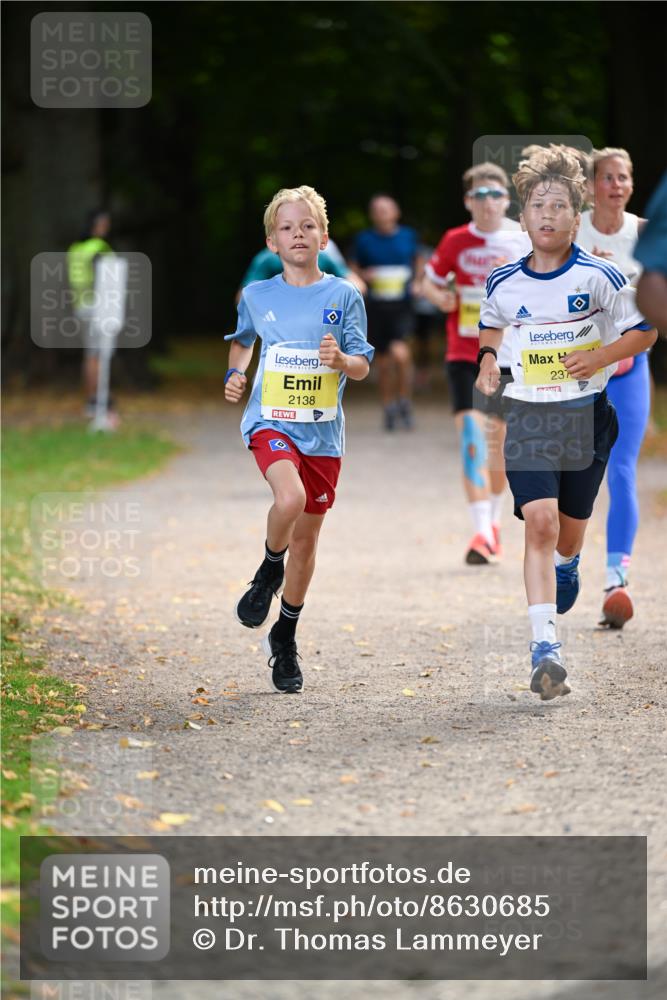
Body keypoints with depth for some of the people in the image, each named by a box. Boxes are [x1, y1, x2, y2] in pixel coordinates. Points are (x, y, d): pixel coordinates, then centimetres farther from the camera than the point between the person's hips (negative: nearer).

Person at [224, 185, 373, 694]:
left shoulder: (344, 295, -1)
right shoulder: (257, 295, 4)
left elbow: (363, 366, -1)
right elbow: (242, 339, 25)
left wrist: (341, 359, -22)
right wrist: (235, 373, 7)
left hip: (322, 431, 1)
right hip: (271, 422, -1)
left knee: (306, 539, 9)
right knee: (291, 497, -31)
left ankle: (285, 640, 27)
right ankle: (269, 571, 0)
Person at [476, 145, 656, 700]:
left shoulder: (599, 277, -9)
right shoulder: (505, 282, -1)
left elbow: (643, 331, 0)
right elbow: (491, 323, 21)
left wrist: (599, 358, -15)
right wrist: (488, 358, 3)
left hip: (586, 414, 0)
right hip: (528, 413, 0)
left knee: (570, 526, 15)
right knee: (539, 523, -17)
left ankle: (566, 564, 55)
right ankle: (545, 646, -22)